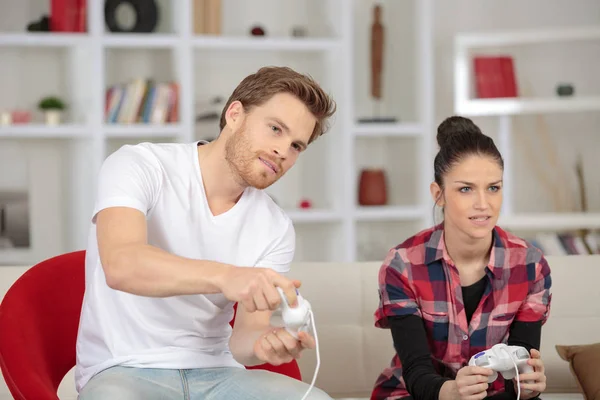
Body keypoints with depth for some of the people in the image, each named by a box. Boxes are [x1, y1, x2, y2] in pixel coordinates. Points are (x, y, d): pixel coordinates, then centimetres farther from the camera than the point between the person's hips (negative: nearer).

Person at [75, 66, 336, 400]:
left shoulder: (275, 228, 3)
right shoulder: (139, 166, -10)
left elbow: (243, 336, -4)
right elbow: (121, 264, -29)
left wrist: (265, 342, -29)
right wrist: (225, 276, -45)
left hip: (216, 373, 4)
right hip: (126, 371, -4)